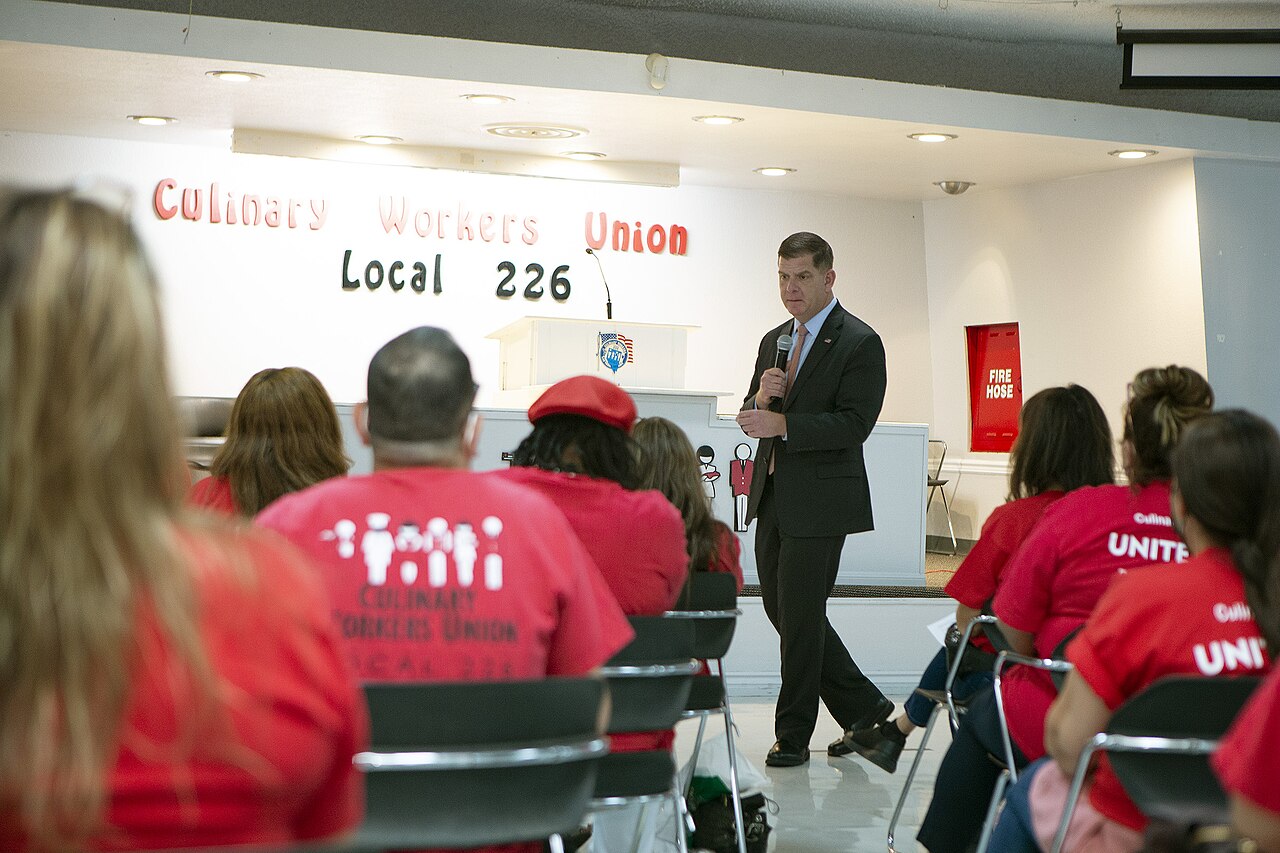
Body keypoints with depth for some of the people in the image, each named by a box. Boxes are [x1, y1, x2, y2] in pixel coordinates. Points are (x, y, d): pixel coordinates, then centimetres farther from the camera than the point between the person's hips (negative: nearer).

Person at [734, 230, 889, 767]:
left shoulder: (860, 343, -9)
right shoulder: (774, 341, 16)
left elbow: (854, 424, -18)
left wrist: (781, 423, -25)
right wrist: (760, 397, -6)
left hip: (820, 501, -8)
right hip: (773, 496, 8)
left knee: (800, 616, -2)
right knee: (781, 610, 12)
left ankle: (793, 736, 14)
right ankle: (865, 709, 27)